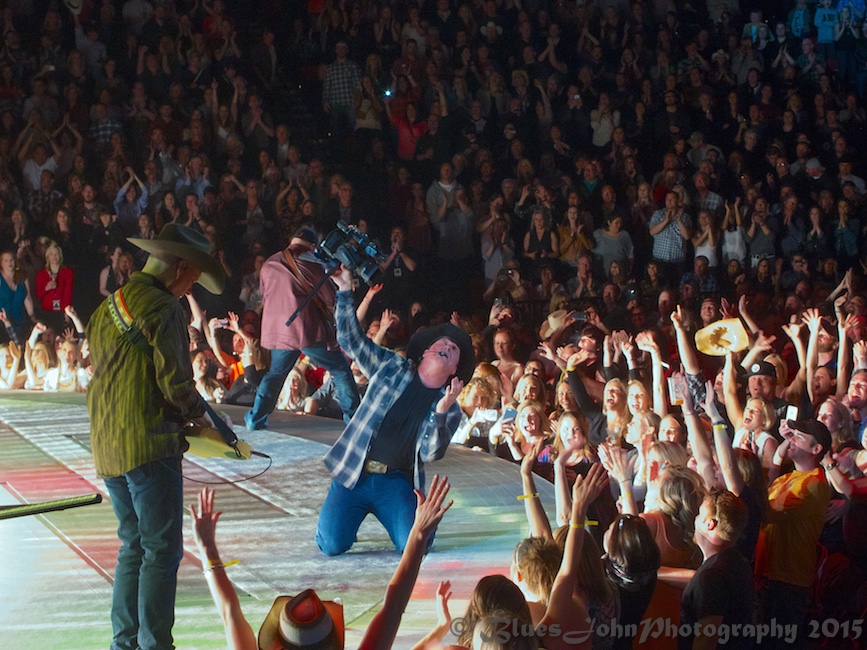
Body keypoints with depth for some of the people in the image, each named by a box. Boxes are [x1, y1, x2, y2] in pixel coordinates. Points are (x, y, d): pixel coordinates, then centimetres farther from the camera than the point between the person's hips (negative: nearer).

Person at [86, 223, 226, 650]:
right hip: (149, 446, -9)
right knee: (162, 551, -4)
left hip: (106, 447, 9)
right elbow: (175, 381, -16)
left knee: (133, 547, 16)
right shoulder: (162, 307, -11)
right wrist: (198, 414, 3)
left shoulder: (107, 307, 16)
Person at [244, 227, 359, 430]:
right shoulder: (309, 263, -7)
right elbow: (330, 299, -5)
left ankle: (256, 418, 16)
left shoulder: (268, 265, 10)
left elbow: (265, 298, 20)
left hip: (278, 330, 5)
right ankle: (353, 416, -1)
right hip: (310, 329, -5)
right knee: (341, 371, 4)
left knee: (275, 374, 21)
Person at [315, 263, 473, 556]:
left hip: (396, 482, 0)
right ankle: (347, 514, 19)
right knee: (332, 545, -17)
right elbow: (351, 339, 5)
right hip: (353, 473, 0)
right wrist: (345, 292, -5)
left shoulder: (450, 408, 3)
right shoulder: (393, 367, 7)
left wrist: (441, 412, -26)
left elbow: (431, 453, -10)